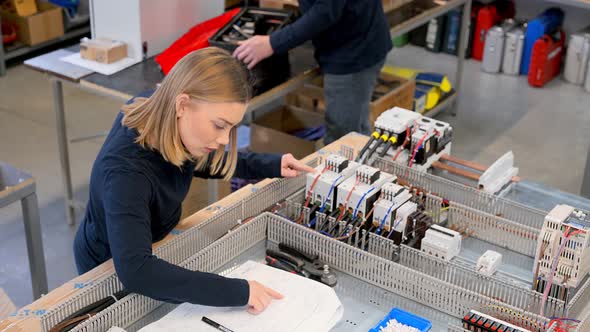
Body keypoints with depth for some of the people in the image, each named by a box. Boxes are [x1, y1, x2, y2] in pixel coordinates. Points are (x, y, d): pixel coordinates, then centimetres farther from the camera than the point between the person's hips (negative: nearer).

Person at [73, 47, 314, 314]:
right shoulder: (126, 172, -40)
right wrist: (237, 291, -48)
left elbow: (202, 161, 6)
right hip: (110, 270, -6)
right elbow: (135, 272, -48)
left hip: (154, 249, 7)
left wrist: (269, 166, -1)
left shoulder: (160, 120, -18)